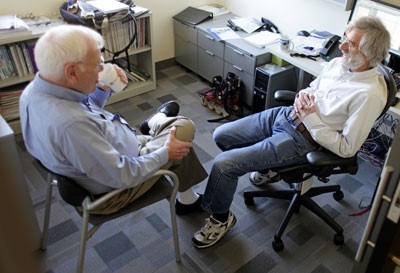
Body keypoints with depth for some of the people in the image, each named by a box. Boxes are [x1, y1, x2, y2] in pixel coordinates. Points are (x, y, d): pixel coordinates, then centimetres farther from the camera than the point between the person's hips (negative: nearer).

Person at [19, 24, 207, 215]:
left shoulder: (35, 90, -13)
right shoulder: (71, 124, -41)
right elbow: (122, 176, -31)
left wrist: (104, 89, -11)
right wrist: (165, 154, -16)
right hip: (115, 190, -7)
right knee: (183, 128, 6)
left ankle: (155, 124, 47)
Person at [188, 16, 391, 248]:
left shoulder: (370, 94, -20)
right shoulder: (338, 63, 2)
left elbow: (347, 148, -18)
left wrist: (310, 118, -19)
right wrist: (303, 96, -5)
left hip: (300, 140, -8)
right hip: (284, 114, 9)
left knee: (223, 164, -17)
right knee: (221, 136, 12)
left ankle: (221, 218, 11)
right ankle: (265, 168, 33)